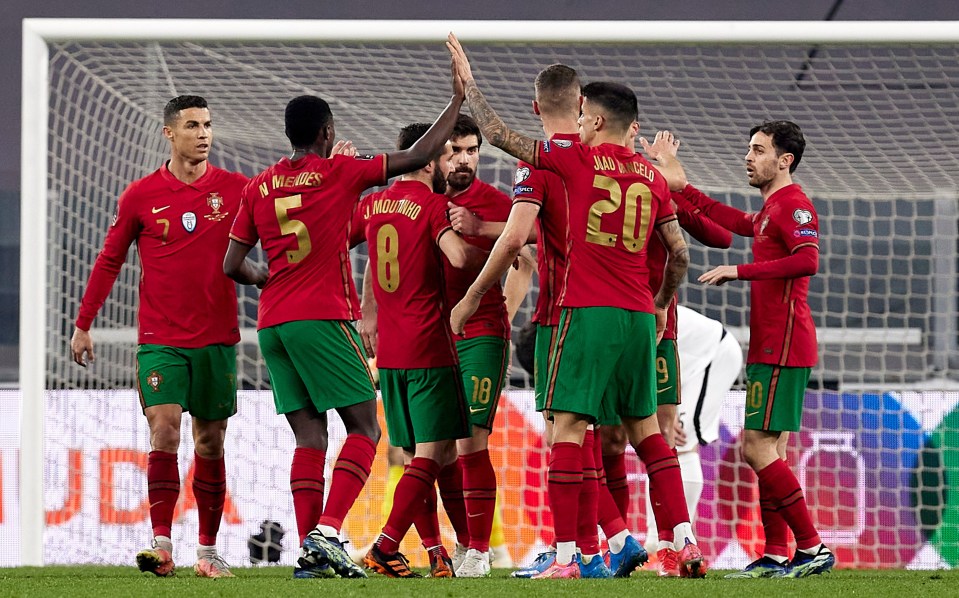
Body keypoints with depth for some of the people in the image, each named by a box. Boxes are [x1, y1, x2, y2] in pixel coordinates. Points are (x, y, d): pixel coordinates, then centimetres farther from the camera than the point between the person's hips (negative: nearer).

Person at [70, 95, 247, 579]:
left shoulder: (236, 190, 2)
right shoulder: (141, 195, 1)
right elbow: (109, 260, 9)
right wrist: (83, 324, 9)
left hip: (216, 337, 1)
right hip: (160, 338, -1)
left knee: (210, 443, 7)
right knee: (164, 430, -15)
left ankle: (208, 550, 16)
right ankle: (162, 546, -17)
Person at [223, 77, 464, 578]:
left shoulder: (259, 187, 11)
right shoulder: (339, 173, -2)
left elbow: (232, 265, 11)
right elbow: (418, 157, 0)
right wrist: (457, 100, 10)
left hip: (272, 324, 6)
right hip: (323, 318, -6)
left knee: (309, 437, 7)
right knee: (364, 429, -2)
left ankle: (309, 551, -3)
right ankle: (327, 532, -20)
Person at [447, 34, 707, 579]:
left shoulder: (578, 159, -2)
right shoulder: (654, 176, 11)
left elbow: (500, 135, 1)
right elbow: (680, 254, 10)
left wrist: (468, 80, 13)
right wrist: (661, 307, 27)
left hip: (588, 311, -5)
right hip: (640, 316, 5)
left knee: (568, 427, -5)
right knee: (645, 427, 14)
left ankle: (566, 555, -12)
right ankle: (687, 541, 8)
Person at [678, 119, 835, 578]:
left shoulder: (792, 204, -11)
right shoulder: (772, 208, 20)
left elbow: (807, 261, -26)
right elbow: (741, 224, 40)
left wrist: (740, 271, -21)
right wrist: (683, 191, 41)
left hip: (782, 349, -10)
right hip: (770, 347, 10)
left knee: (758, 448, -13)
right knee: (765, 451, 9)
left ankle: (813, 548, -13)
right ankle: (776, 557, 9)